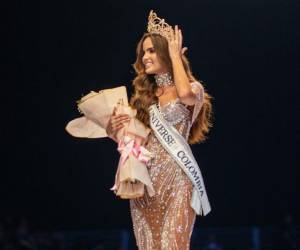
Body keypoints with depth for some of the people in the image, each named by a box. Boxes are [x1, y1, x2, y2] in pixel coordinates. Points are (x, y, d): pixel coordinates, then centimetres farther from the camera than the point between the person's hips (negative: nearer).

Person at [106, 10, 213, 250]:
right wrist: (114, 129, -5)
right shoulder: (143, 93, 16)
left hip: (176, 176, -5)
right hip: (144, 177, 5)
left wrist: (175, 55, -8)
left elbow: (185, 94, -23)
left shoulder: (194, 88, 3)